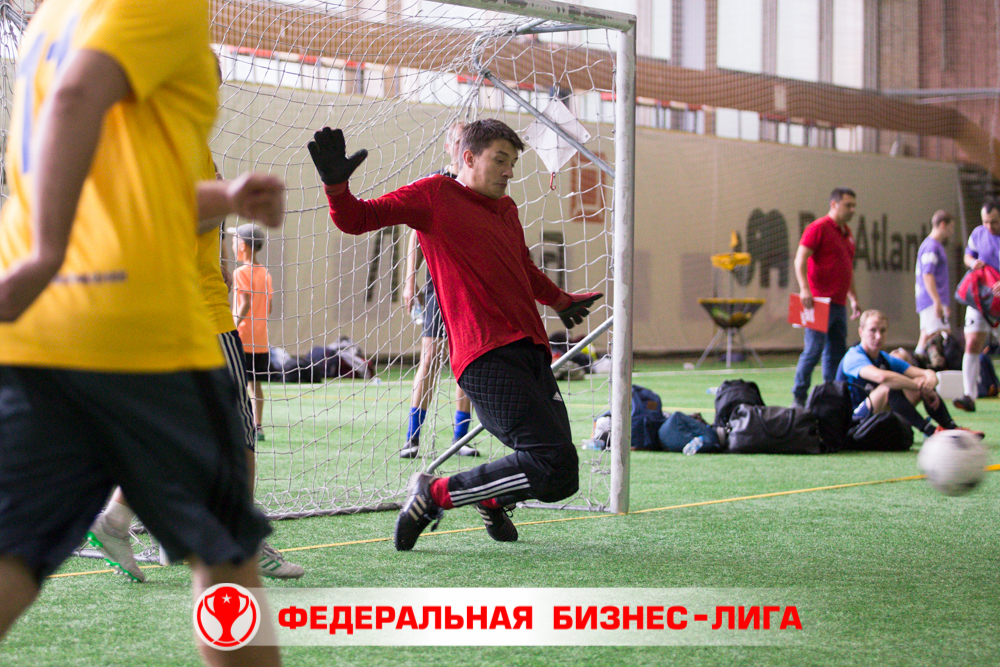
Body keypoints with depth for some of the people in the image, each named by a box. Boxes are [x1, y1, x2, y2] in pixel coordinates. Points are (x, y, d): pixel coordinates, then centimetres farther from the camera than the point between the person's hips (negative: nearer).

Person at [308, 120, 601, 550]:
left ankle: (493, 500, 37)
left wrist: (561, 300, 56)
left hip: (531, 353, 8)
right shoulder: (435, 195, 4)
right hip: (488, 357, -8)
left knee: (560, 477, 4)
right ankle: (434, 494, -7)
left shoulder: (506, 209, 26)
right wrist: (336, 184, -19)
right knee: (553, 468, -21)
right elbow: (356, 220, -1)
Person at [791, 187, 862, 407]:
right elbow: (800, 259, -15)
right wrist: (804, 288, -26)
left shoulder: (847, 233, 18)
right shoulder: (818, 228, -7)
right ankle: (799, 396, -1)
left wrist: (853, 298, 24)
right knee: (814, 350, -8)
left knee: (837, 353, 8)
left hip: (839, 304, 8)